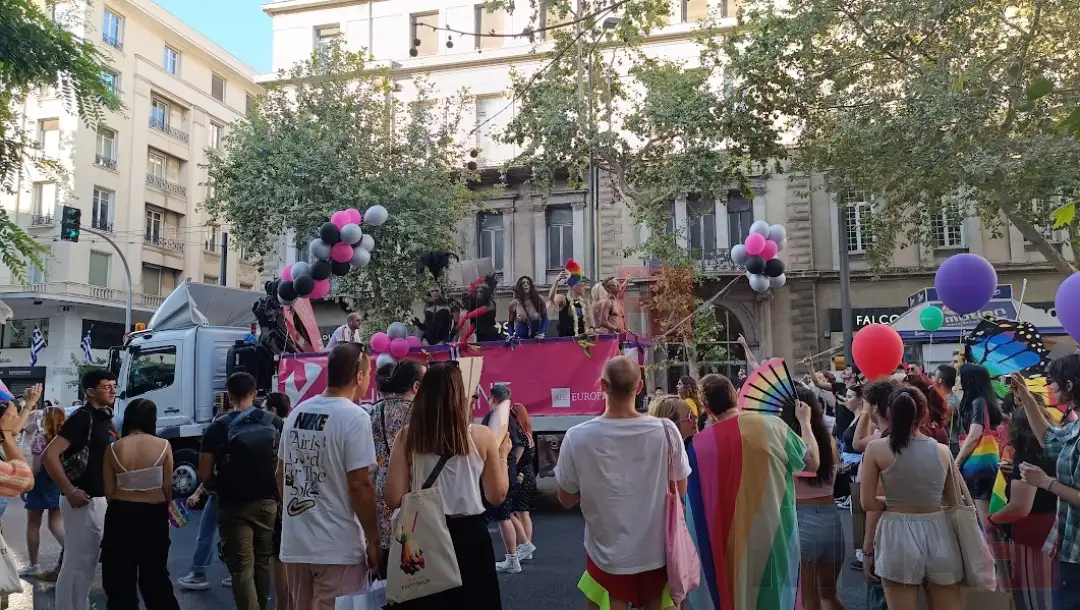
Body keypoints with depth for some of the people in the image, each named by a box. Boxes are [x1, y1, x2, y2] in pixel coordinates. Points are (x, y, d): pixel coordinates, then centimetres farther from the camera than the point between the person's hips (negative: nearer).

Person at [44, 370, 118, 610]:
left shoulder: (105, 417, 10)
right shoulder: (82, 417, -15)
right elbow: (49, 455, -22)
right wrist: (69, 491, -21)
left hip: (100, 498, 9)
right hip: (83, 500, -9)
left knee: (89, 560, 17)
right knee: (76, 562, -2)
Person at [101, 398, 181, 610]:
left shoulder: (113, 449, -6)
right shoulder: (163, 446, -9)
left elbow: (109, 491, -3)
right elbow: (167, 486, -3)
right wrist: (167, 507, 15)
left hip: (120, 514, 0)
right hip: (154, 515, 0)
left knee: (119, 575, 13)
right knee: (155, 573, 17)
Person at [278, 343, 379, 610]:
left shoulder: (297, 412, 7)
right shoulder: (354, 417, -16)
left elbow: (281, 474, 14)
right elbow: (359, 486, -18)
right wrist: (372, 540, -9)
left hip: (295, 542, 7)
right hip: (337, 547, -7)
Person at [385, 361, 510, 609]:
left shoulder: (407, 436, -7)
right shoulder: (482, 436, -7)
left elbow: (394, 499, -6)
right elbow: (497, 495, 1)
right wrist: (502, 455, 15)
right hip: (469, 534, 0)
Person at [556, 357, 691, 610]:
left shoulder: (577, 437, -18)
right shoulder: (666, 431, -16)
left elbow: (566, 499, -4)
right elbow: (680, 489, -1)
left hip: (607, 556, -1)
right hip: (655, 553, 1)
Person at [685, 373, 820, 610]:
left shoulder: (699, 443, -8)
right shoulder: (771, 426, -11)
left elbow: (696, 503, 0)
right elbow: (813, 462, 2)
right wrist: (804, 421, 16)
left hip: (726, 544, 1)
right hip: (771, 536, 0)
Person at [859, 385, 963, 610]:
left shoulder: (876, 448, -6)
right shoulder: (942, 450, 3)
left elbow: (868, 503, -5)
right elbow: (954, 502, 13)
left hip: (899, 535, -3)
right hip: (939, 534, 3)